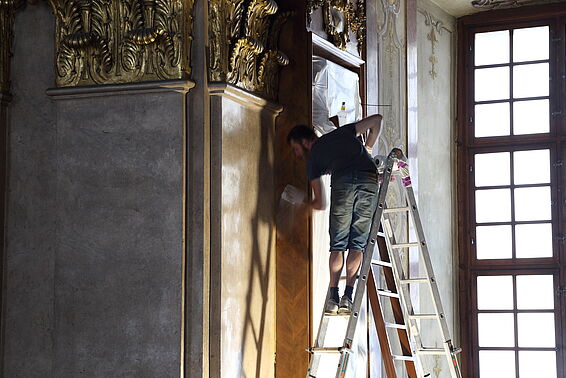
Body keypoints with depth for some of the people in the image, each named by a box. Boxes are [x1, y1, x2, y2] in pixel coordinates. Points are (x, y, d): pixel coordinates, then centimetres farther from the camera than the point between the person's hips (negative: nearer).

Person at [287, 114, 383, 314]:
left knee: (338, 245, 6)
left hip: (343, 180, -2)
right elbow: (376, 119, 31)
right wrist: (368, 147, 42)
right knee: (357, 244, 6)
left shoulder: (313, 156, 24)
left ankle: (333, 297, -2)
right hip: (370, 179, 2)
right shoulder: (343, 132, 34)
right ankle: (347, 297, -1)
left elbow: (321, 204, 24)